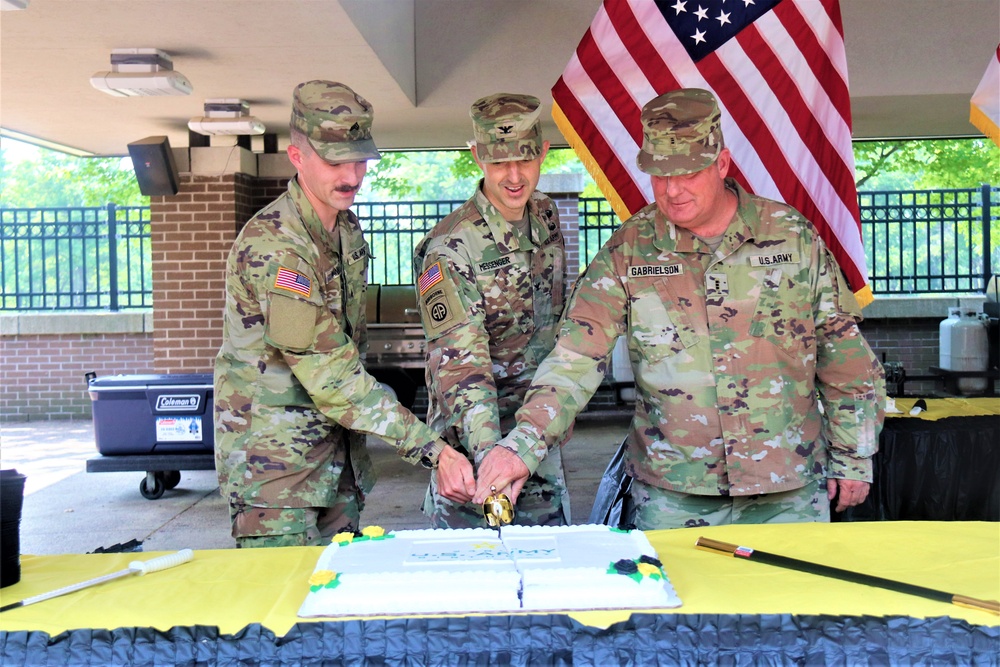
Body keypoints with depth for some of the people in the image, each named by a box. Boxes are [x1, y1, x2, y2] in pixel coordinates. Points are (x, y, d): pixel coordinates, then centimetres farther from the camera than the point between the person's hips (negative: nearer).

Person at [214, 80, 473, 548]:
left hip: (339, 454, 8)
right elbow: (331, 378, -26)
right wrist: (433, 449, -28)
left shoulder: (348, 230, 6)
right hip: (273, 454, -8)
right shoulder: (272, 246, -22)